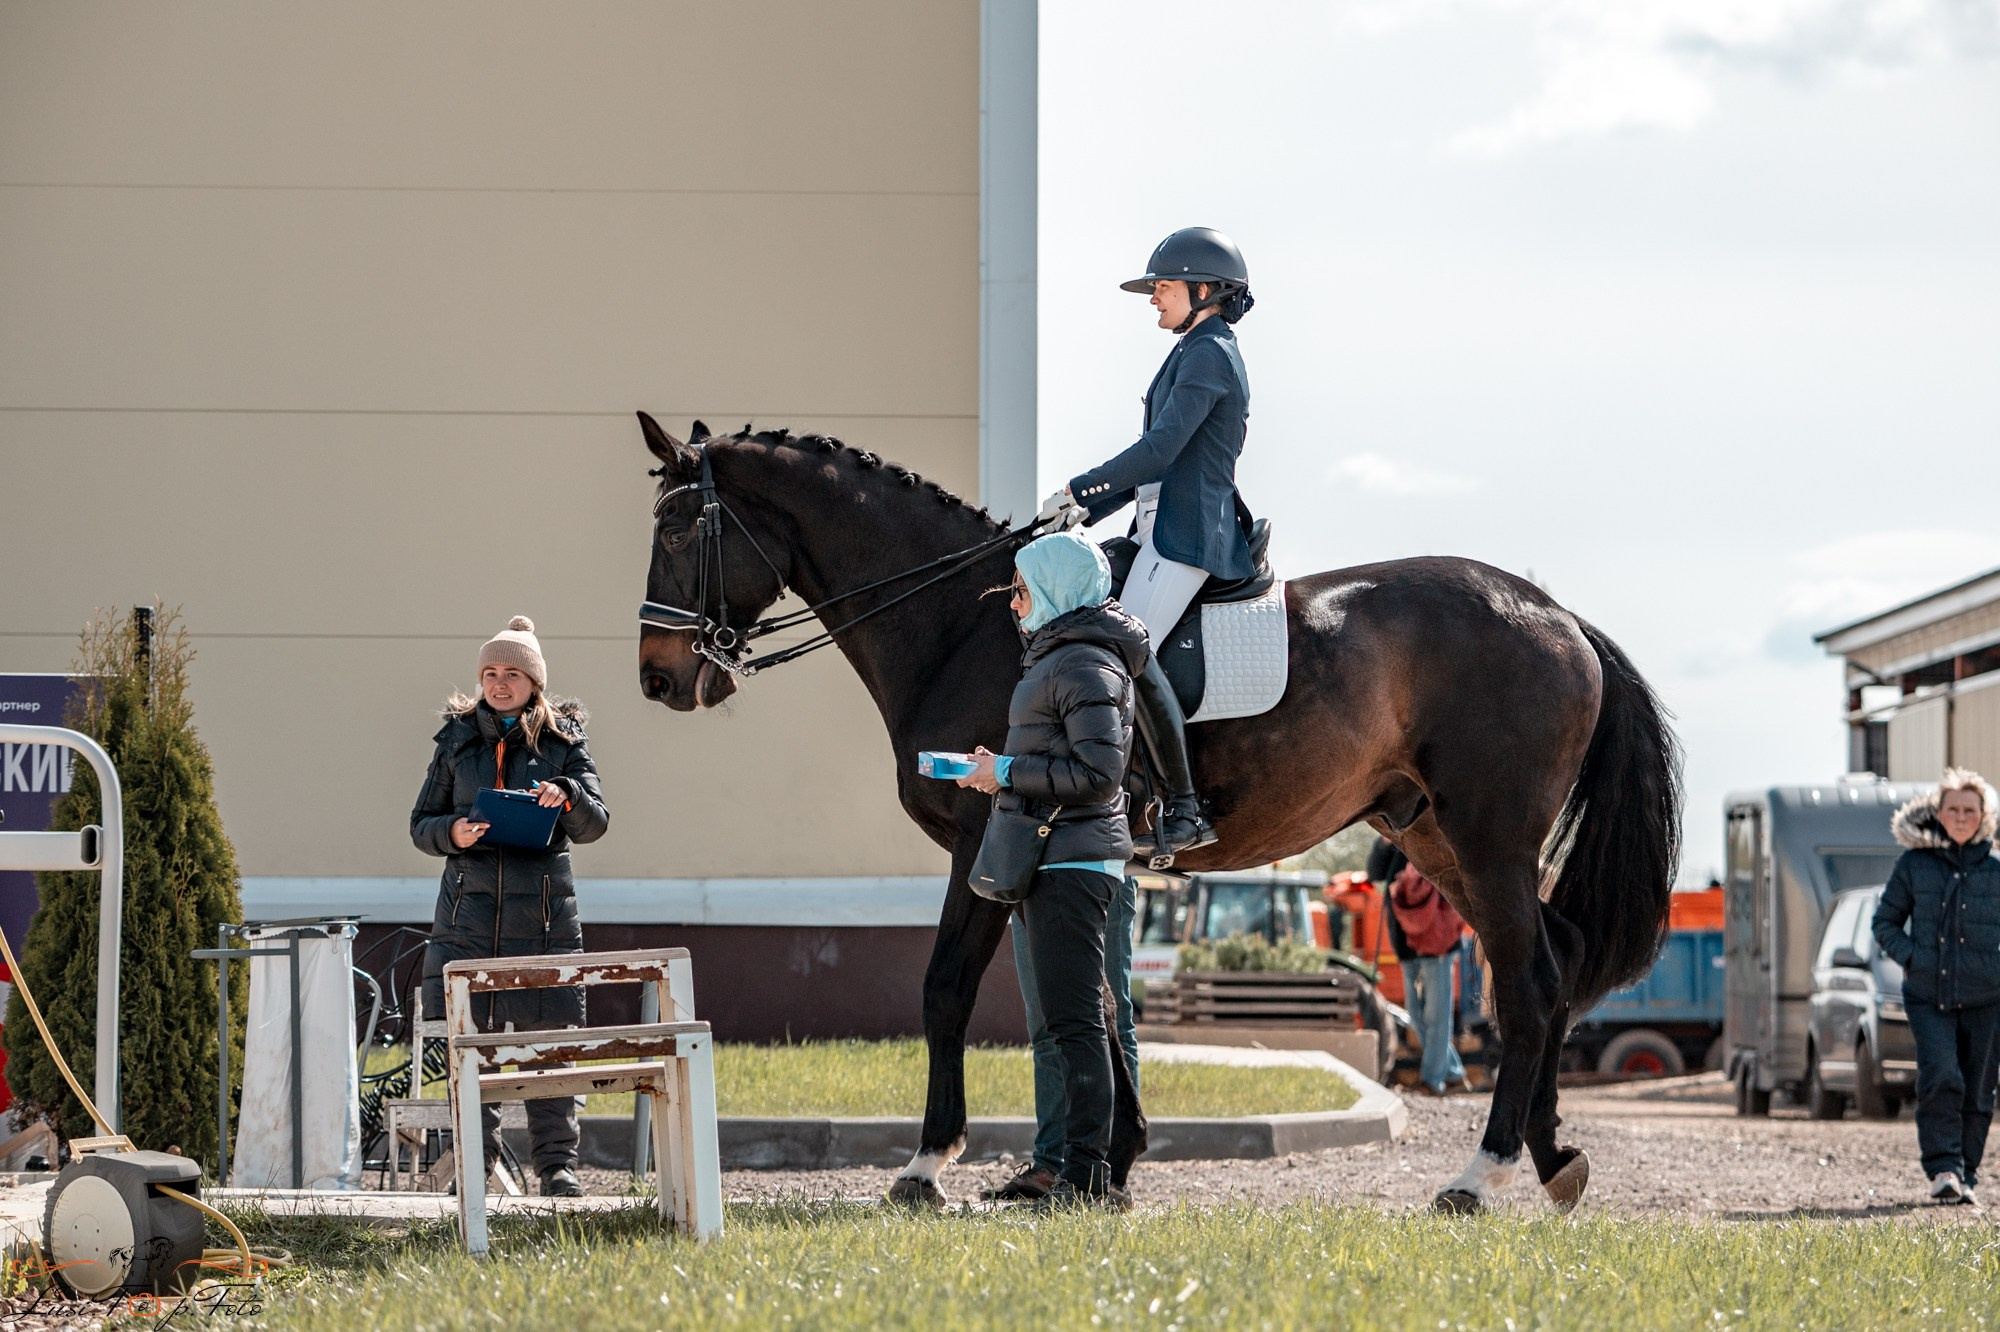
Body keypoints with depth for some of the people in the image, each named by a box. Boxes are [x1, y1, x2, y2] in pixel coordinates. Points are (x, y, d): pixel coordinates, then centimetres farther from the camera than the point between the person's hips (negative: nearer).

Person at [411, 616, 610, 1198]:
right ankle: (474, 1160, 5)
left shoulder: (562, 739, 7)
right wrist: (452, 833, -10)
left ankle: (557, 1163, 4)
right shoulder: (457, 739, 11)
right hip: (469, 904, 1)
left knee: (547, 1036, -2)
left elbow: (595, 823, 0)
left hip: (542, 909, -1)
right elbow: (420, 825, 12)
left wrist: (567, 798, -21)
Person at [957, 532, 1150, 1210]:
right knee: (1070, 1020, 12)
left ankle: (1086, 1174, -10)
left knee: (1074, 1020, -10)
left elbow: (1097, 771, -22)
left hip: (1071, 860, -11)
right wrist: (1003, 767, 14)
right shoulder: (1056, 656, 18)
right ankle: (1082, 1173, 16)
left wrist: (1010, 773, -17)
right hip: (1057, 857, 11)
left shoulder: (1086, 665, -14)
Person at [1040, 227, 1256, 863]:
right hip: (1167, 527, 11)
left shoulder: (1208, 354, -10)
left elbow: (1161, 449, -19)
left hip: (1189, 531, -11)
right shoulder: (1199, 354, 22)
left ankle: (1183, 810, -25)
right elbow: (1157, 460, 24)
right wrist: (1086, 511, 17)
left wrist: (1078, 489, -12)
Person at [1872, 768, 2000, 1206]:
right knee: (1941, 1076, -19)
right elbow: (1885, 923, 11)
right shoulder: (1914, 865, 4)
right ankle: (1944, 1169, -16)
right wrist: (1912, 958, -4)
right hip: (1928, 996, -1)